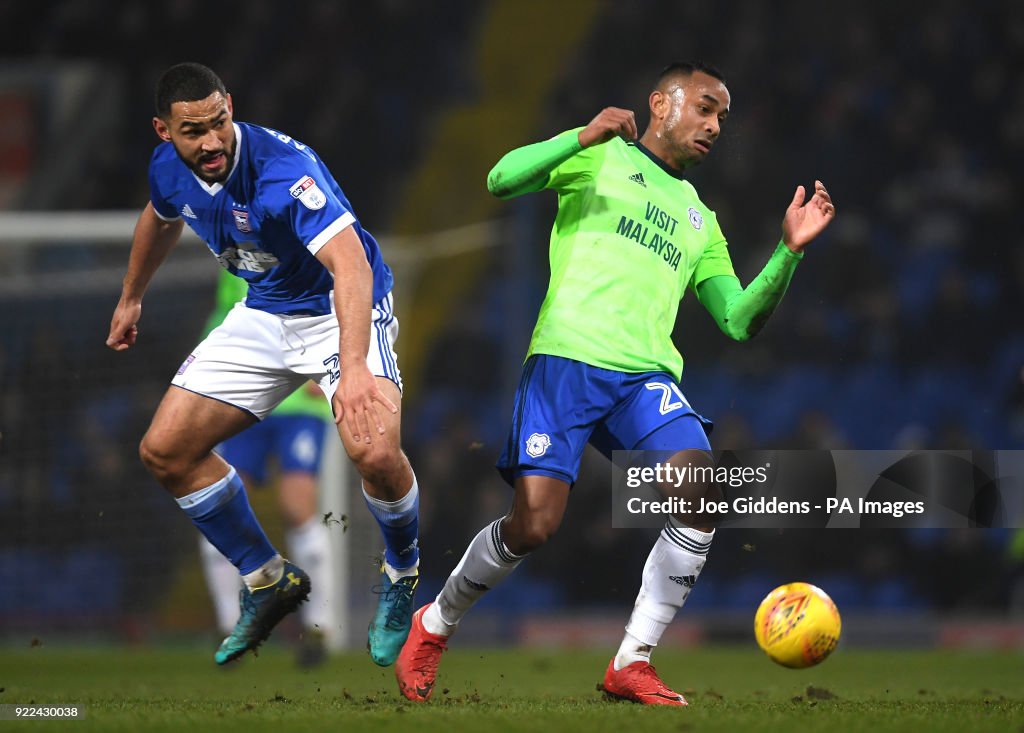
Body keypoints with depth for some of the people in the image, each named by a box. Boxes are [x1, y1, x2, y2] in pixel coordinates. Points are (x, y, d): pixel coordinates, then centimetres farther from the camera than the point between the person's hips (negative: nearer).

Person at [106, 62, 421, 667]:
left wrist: (354, 368, -57)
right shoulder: (169, 169, -9)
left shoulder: (283, 167, -32)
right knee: (165, 450, 0)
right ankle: (268, 582, 18)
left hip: (343, 307, -7)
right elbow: (160, 219, 18)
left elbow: (351, 264, -44)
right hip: (266, 316, 7)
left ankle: (403, 578, 2)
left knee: (376, 453, -31)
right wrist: (130, 299, 33)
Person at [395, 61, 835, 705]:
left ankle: (633, 663, -11)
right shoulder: (600, 158, 12)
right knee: (534, 525, -16)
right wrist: (585, 137, -16)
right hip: (567, 357, -5)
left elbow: (740, 321, 19)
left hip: (646, 375, 5)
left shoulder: (701, 221, 27)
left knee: (704, 487, -22)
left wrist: (789, 252, 6)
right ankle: (434, 627, 14)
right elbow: (502, 179, -3)